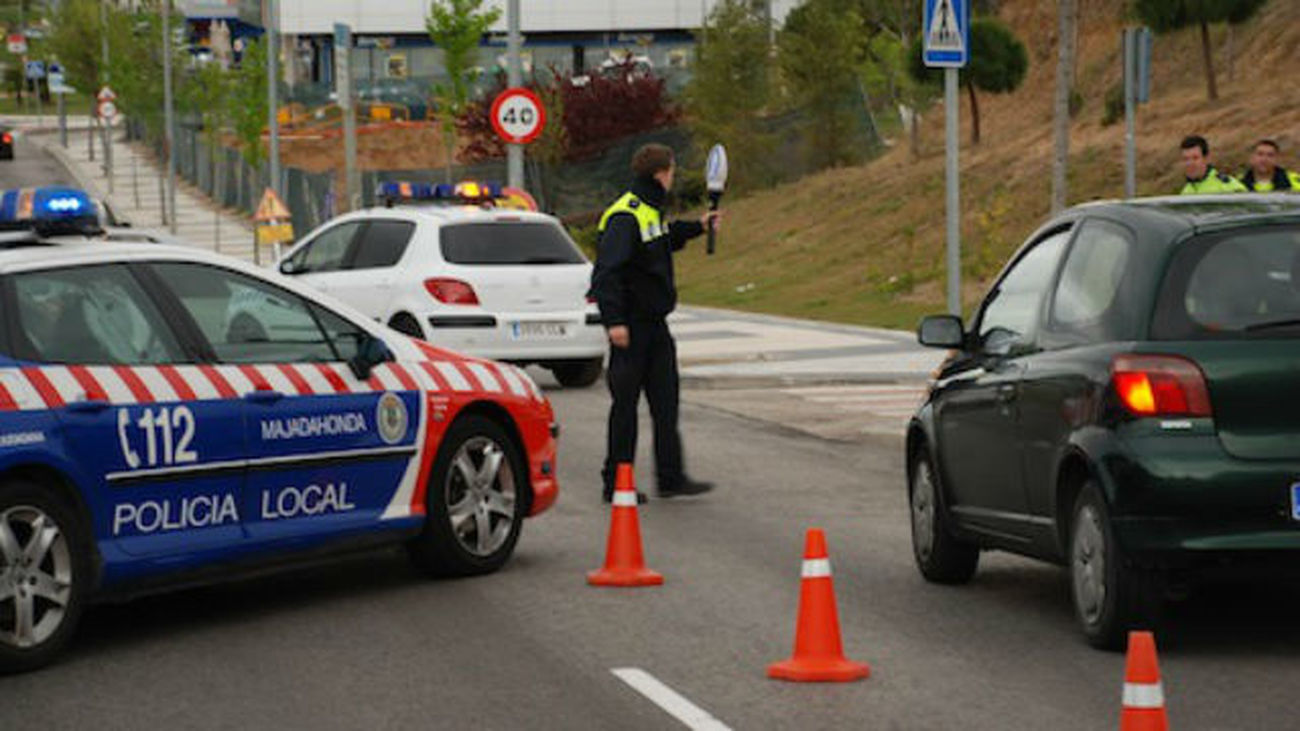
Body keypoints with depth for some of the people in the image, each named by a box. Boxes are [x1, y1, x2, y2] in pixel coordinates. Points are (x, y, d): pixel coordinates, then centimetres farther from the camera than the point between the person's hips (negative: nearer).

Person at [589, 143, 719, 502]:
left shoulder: (652, 211, 12)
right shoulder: (625, 217, -18)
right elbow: (606, 271, -24)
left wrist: (696, 227, 35)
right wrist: (614, 320, -29)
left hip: (654, 323, 9)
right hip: (630, 326, -9)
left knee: (665, 401, 9)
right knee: (625, 404, -1)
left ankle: (671, 477, 14)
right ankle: (616, 482, 8)